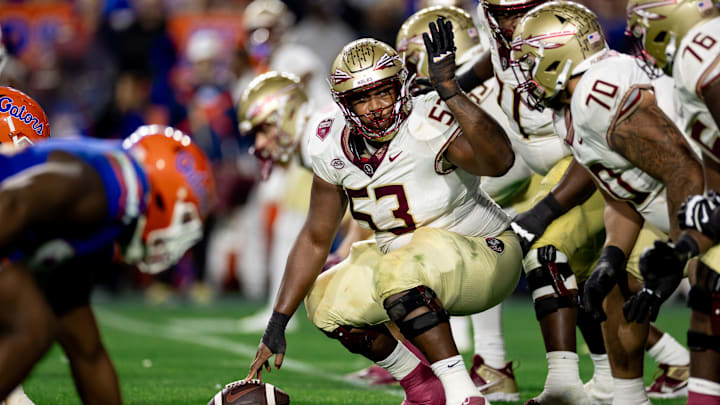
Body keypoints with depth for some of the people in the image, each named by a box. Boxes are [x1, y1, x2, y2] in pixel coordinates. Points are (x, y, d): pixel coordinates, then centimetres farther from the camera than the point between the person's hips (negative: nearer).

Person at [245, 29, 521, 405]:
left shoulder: (428, 126, -27)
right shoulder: (334, 147, -6)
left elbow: (499, 161, -48)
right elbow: (315, 239, 4)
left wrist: (450, 93, -56)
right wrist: (277, 323, 2)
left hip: (483, 255, -8)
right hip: (410, 257, 8)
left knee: (398, 273, -33)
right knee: (326, 301, 3)